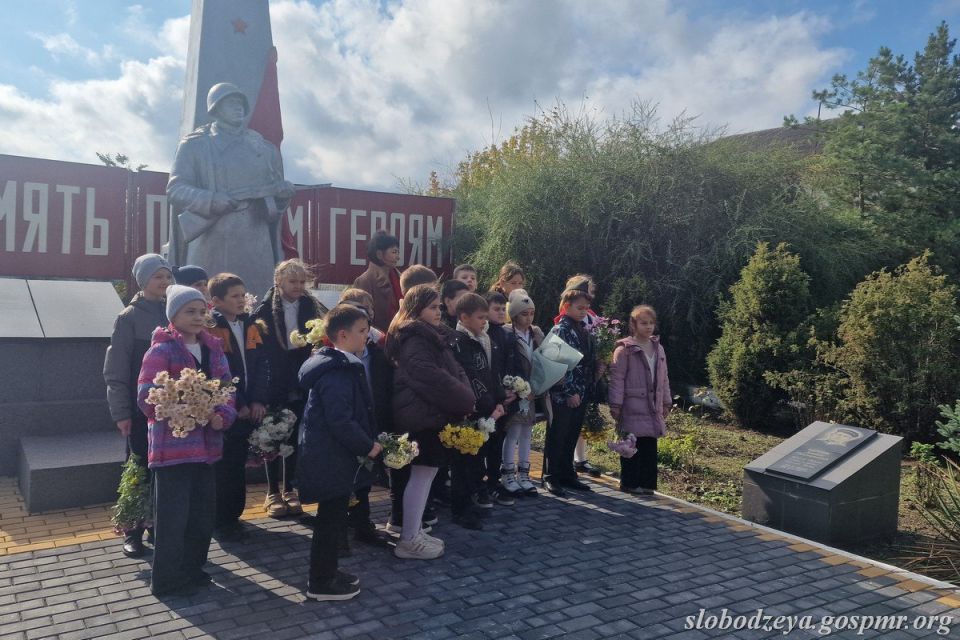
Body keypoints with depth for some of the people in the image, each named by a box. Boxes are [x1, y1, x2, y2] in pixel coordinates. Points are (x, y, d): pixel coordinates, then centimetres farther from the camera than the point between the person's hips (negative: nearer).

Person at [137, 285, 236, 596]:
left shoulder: (212, 349, 11)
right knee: (172, 514, -1)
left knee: (203, 511, 15)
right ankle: (167, 579, 14)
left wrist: (223, 416, -9)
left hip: (206, 443, 7)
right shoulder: (162, 350, -9)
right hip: (172, 444, -7)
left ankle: (191, 568, 31)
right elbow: (147, 397, -15)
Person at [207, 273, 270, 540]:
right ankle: (220, 521, 12)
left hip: (249, 409, 5)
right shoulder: (210, 328, -8)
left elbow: (262, 365, 5)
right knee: (223, 466, 1)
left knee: (238, 463, 12)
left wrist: (258, 401, -6)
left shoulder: (251, 326, 10)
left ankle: (233, 515, 23)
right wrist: (237, 405, -12)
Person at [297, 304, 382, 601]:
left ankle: (326, 572, 32)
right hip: (331, 460, -10)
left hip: (330, 457, 10)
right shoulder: (338, 373, -22)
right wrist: (368, 446, -16)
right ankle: (320, 583, 15)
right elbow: (341, 421, -27)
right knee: (331, 520, 2)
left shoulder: (339, 366, 11)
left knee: (332, 518, 19)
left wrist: (366, 443, 13)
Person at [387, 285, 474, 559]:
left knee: (426, 472, 14)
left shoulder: (433, 336, 17)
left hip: (431, 412, 10)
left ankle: (415, 532, 23)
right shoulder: (414, 339, -14)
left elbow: (454, 370, 13)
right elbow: (431, 376, -24)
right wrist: (465, 401, -17)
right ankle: (409, 540, 3)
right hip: (424, 414, -10)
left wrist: (465, 396, -6)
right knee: (422, 473, -5)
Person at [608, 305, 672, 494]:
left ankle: (647, 483, 18)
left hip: (653, 406, 6)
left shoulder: (658, 348, 13)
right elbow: (617, 378, -10)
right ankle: (630, 483, 10)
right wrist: (616, 404, -14)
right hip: (632, 406, -6)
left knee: (650, 446, 9)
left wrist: (666, 402, 16)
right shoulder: (624, 349, -8)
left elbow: (663, 378, 18)